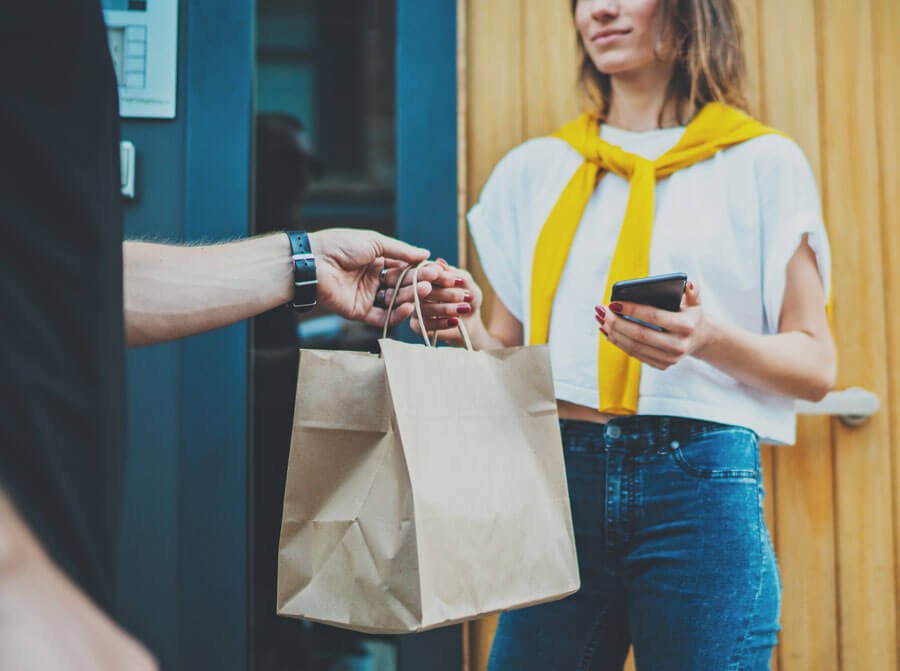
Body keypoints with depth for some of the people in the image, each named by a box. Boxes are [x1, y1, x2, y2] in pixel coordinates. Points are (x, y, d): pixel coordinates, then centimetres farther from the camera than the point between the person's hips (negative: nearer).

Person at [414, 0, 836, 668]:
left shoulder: (763, 162, 5)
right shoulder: (534, 168, 15)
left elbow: (816, 366, 3)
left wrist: (709, 339, -16)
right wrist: (467, 328, -5)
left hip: (700, 487, -2)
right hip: (559, 478, 3)